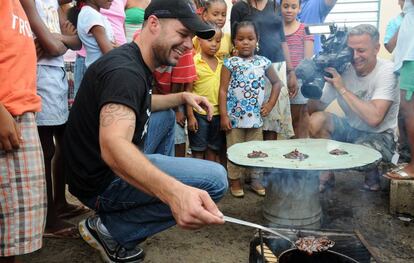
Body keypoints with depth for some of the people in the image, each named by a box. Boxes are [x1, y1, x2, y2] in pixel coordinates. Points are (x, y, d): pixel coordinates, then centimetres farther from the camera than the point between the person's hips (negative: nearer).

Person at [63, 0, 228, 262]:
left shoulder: (137, 63, 9)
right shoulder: (125, 70, -23)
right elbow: (113, 146, -40)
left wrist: (183, 97, 14)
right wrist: (174, 192, -56)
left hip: (97, 170, 10)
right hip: (102, 182, -10)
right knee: (216, 179, -16)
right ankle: (111, 229, -4)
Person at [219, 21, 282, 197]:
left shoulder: (263, 62, 3)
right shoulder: (230, 63, -5)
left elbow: (276, 82, 15)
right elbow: (223, 90, -7)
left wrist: (270, 104, 5)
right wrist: (223, 115, -12)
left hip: (256, 116, 3)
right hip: (235, 116, -3)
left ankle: (255, 179, 27)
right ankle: (235, 180, 22)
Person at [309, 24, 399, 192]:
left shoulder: (387, 71, -20)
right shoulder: (342, 69, -9)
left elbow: (374, 118, -34)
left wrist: (342, 88, -29)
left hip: (380, 135, -4)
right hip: (351, 128, 5)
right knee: (316, 120, -17)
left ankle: (372, 174, 5)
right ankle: (326, 174, 2)